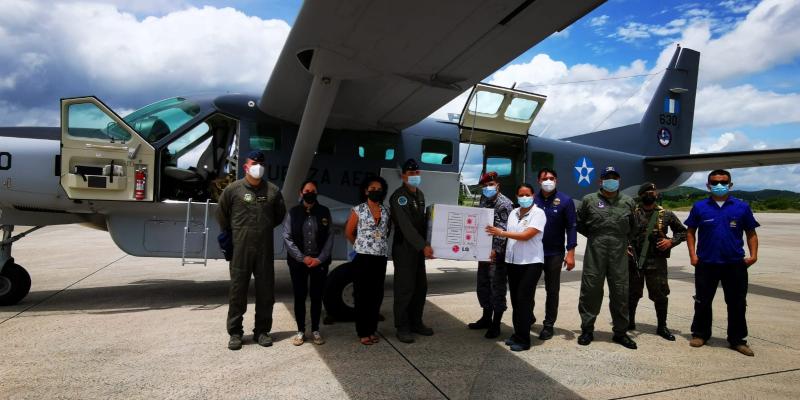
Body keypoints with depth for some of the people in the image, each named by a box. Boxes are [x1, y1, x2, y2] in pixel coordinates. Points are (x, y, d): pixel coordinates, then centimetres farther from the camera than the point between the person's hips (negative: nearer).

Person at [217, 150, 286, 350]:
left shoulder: (273, 191, 4)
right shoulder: (233, 189, -2)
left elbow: (280, 214, 19)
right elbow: (222, 214, 10)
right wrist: (233, 233, 14)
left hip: (265, 250, 2)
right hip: (240, 250, -2)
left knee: (266, 291, 8)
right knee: (238, 291, 4)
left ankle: (262, 330, 22)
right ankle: (235, 332, 17)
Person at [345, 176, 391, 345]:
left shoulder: (386, 211, 6)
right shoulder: (358, 210, -4)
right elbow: (348, 232, 4)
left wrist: (380, 242, 10)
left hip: (381, 258, 4)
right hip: (363, 257, -4)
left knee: (377, 295, 9)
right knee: (362, 295, 3)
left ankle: (372, 329, 22)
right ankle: (362, 332, 12)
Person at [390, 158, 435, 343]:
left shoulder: (420, 195, 14)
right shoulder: (398, 197, -13)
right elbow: (406, 226, -21)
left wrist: (425, 244, 8)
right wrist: (423, 246, -26)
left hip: (419, 248, 8)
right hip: (404, 248, -8)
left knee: (421, 287, 12)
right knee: (405, 288, -4)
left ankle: (416, 322, 25)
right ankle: (402, 328, 7)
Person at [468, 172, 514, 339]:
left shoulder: (504, 203, -11)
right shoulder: (484, 200, 12)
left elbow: (504, 231, -17)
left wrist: (496, 250, -22)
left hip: (498, 254, -8)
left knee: (497, 288, 1)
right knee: (483, 286, 16)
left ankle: (496, 325, 12)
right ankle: (486, 318, 32)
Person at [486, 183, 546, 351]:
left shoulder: (538, 213, -7)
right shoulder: (513, 213, 12)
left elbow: (526, 235, -16)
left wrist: (501, 233, -15)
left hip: (531, 262, -6)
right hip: (512, 261, 6)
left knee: (523, 299, -5)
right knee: (515, 299, 9)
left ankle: (523, 339, 4)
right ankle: (518, 333, 21)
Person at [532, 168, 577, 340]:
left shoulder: (565, 200, -4)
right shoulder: (532, 200, 0)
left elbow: (571, 227, -5)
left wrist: (570, 253, -11)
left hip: (554, 254, -1)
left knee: (552, 290, 9)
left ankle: (548, 325, 21)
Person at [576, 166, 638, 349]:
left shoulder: (628, 202, 12)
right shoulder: (589, 200, 5)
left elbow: (634, 227, 23)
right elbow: (580, 224, 14)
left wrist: (626, 241, 15)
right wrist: (594, 237, 8)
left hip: (620, 254, 2)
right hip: (595, 252, -2)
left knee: (620, 292, 6)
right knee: (591, 290, 1)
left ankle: (620, 332, 21)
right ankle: (587, 330, 13)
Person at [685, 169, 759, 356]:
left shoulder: (742, 207, 3)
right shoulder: (700, 207, 2)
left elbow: (751, 233, 8)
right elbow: (691, 232, 7)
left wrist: (753, 255, -5)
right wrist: (693, 255, -2)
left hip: (735, 264, 0)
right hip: (706, 264, 0)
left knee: (737, 304, 9)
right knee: (702, 301, 10)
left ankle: (737, 340, 23)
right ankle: (700, 334, 26)